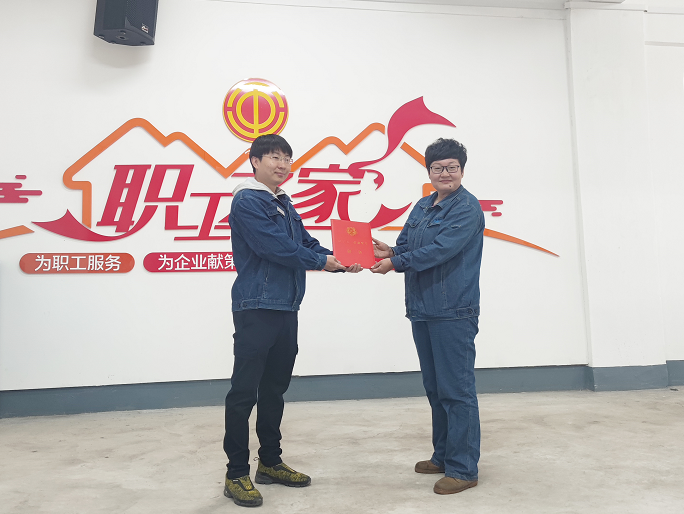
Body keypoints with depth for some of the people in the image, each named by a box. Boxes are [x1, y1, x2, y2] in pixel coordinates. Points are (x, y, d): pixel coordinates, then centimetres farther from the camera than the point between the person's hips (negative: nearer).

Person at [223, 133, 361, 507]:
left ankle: (270, 462, 29)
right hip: (256, 308, -9)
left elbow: (305, 242, 15)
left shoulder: (284, 204, 17)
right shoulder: (248, 201, -9)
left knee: (275, 388, 16)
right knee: (244, 391, -1)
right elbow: (277, 248, -18)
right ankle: (237, 474, 11)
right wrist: (321, 261, -7)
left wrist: (339, 262, -2)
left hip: (286, 308, 9)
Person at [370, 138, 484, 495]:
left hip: (454, 312, -8)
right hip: (422, 309, 9)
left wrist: (395, 262, -15)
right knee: (435, 388, 17)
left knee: (456, 389, -2)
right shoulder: (422, 207, 15)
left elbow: (441, 249, -19)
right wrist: (389, 250, -6)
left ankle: (464, 468, 9)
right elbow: (407, 245, 17)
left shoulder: (467, 208, -9)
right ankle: (443, 456, 32)